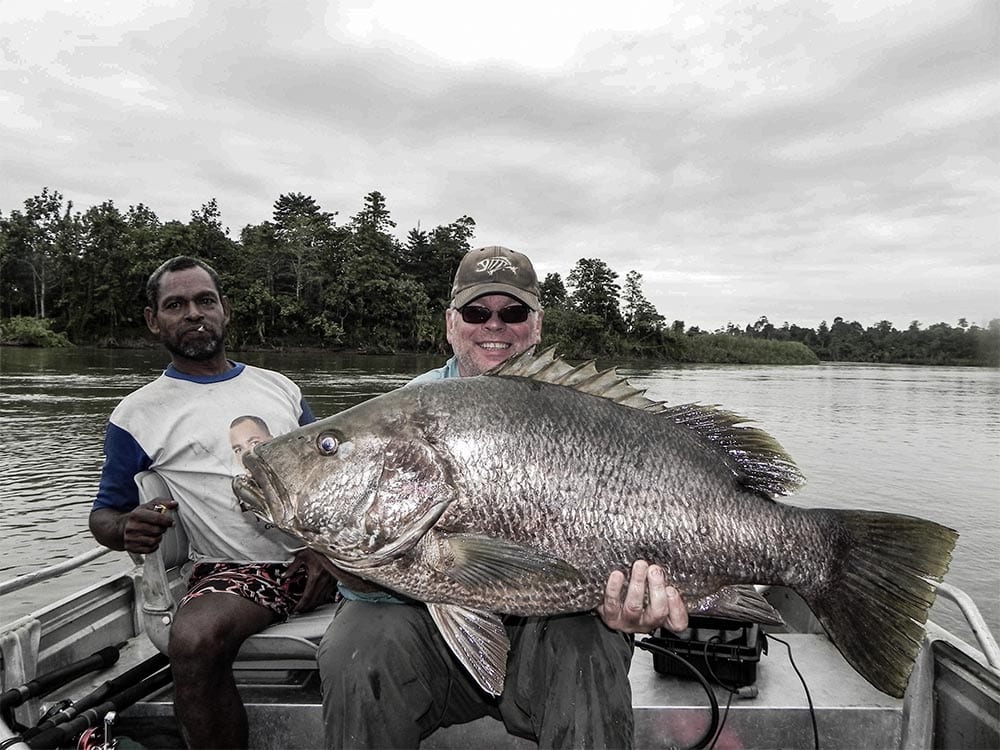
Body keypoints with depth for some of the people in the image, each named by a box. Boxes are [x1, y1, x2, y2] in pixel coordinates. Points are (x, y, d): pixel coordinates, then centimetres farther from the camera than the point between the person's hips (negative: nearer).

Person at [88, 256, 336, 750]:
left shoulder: (281, 389, 15)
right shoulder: (138, 415, 7)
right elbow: (105, 514, 12)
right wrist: (128, 530, -14)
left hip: (323, 555, 4)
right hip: (237, 571, -3)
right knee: (192, 642, -35)